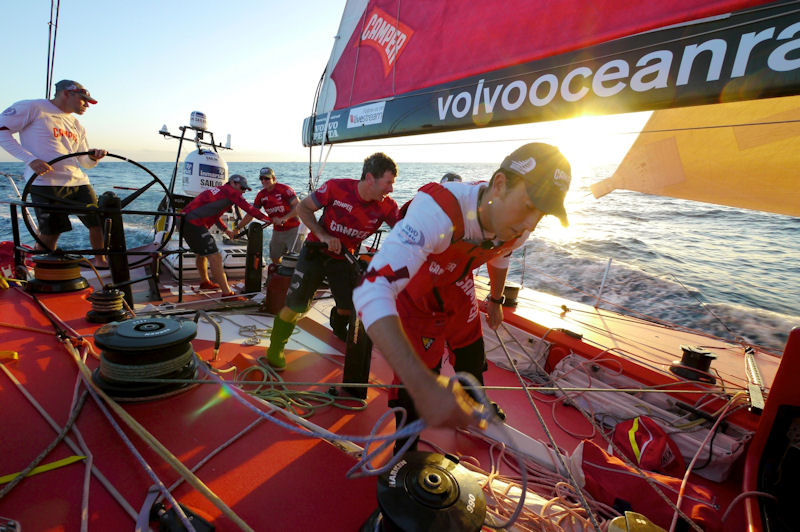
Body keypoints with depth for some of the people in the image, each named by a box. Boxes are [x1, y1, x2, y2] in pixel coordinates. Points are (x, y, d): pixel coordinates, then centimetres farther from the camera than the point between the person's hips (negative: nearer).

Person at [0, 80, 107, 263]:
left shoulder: (77, 126, 21)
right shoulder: (34, 107, 2)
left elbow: (85, 162, 21)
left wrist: (93, 157, -3)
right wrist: (30, 159, -14)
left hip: (79, 182, 6)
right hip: (46, 182, -6)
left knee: (99, 223, 3)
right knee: (50, 232, -5)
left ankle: (100, 261, 21)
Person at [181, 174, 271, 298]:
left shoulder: (217, 191, 24)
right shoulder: (230, 191, -3)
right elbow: (248, 208, -10)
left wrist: (226, 230, 38)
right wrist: (268, 219, -5)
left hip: (186, 222, 10)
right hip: (195, 225, -10)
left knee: (201, 253, 28)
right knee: (215, 258, -13)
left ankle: (204, 282, 49)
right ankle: (227, 293, -15)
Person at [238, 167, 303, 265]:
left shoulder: (284, 189, -15)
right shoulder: (261, 195, 2)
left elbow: (298, 206, -23)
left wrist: (284, 219, -32)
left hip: (292, 229, -6)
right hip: (277, 230, 6)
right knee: (274, 258, 15)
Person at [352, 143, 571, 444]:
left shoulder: (518, 227, -20)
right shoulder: (439, 210, -44)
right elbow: (372, 291, -54)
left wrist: (496, 301, 22)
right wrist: (422, 385, -61)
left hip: (456, 282, 6)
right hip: (412, 287, -5)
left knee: (472, 354, 20)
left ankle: (474, 409, 53)